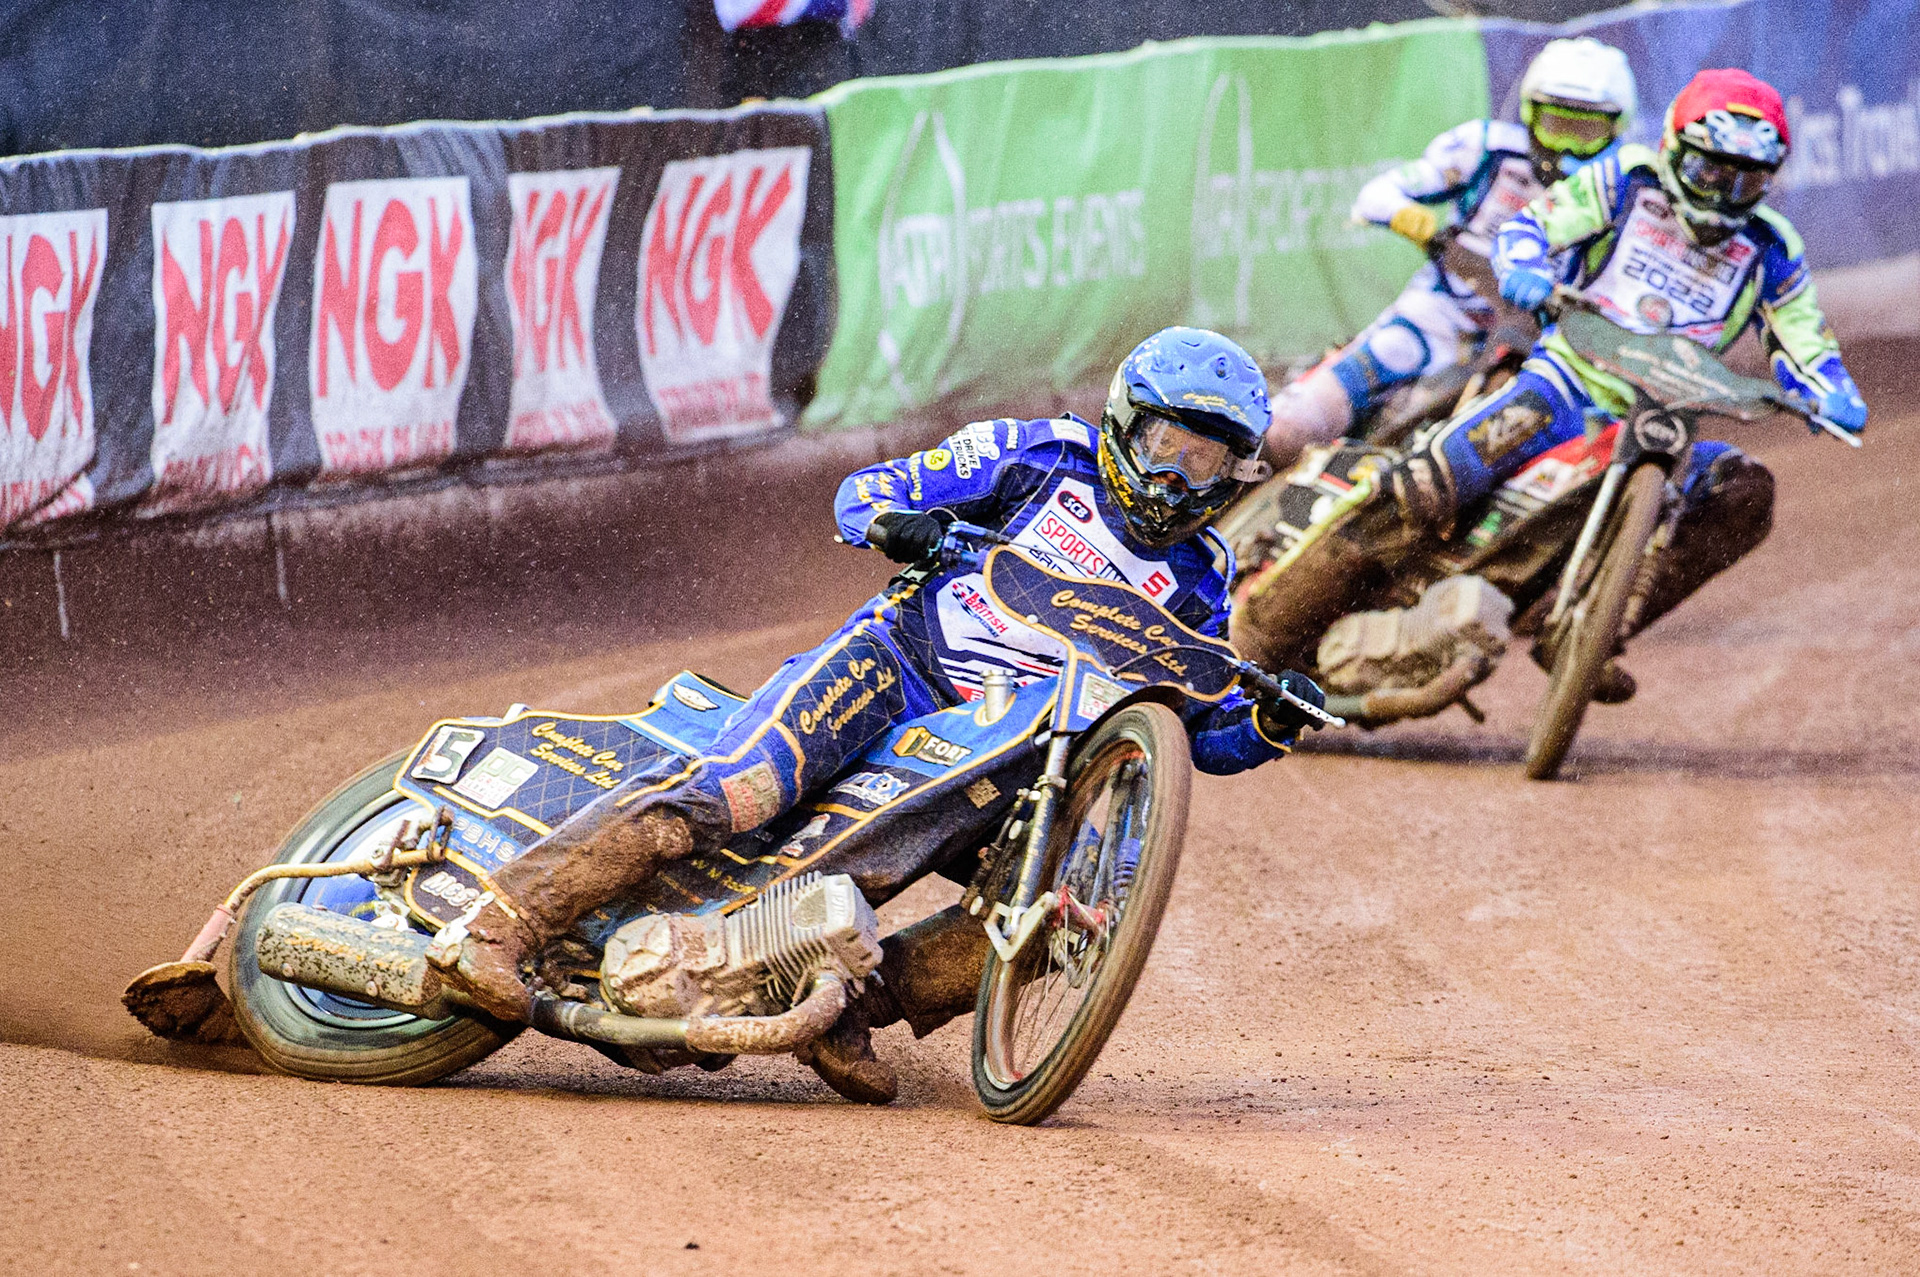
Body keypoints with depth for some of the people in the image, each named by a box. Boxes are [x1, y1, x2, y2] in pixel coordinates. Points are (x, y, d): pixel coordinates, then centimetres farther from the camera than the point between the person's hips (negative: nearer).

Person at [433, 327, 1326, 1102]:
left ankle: (852, 1003, -13)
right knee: (725, 794, -29)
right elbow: (862, 491, 6)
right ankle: (501, 927, -32)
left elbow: (1206, 735, 15)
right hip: (899, 660, -4)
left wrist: (1269, 726, -7)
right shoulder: (1045, 456, 5)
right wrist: (893, 521, -18)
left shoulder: (1193, 584, 13)